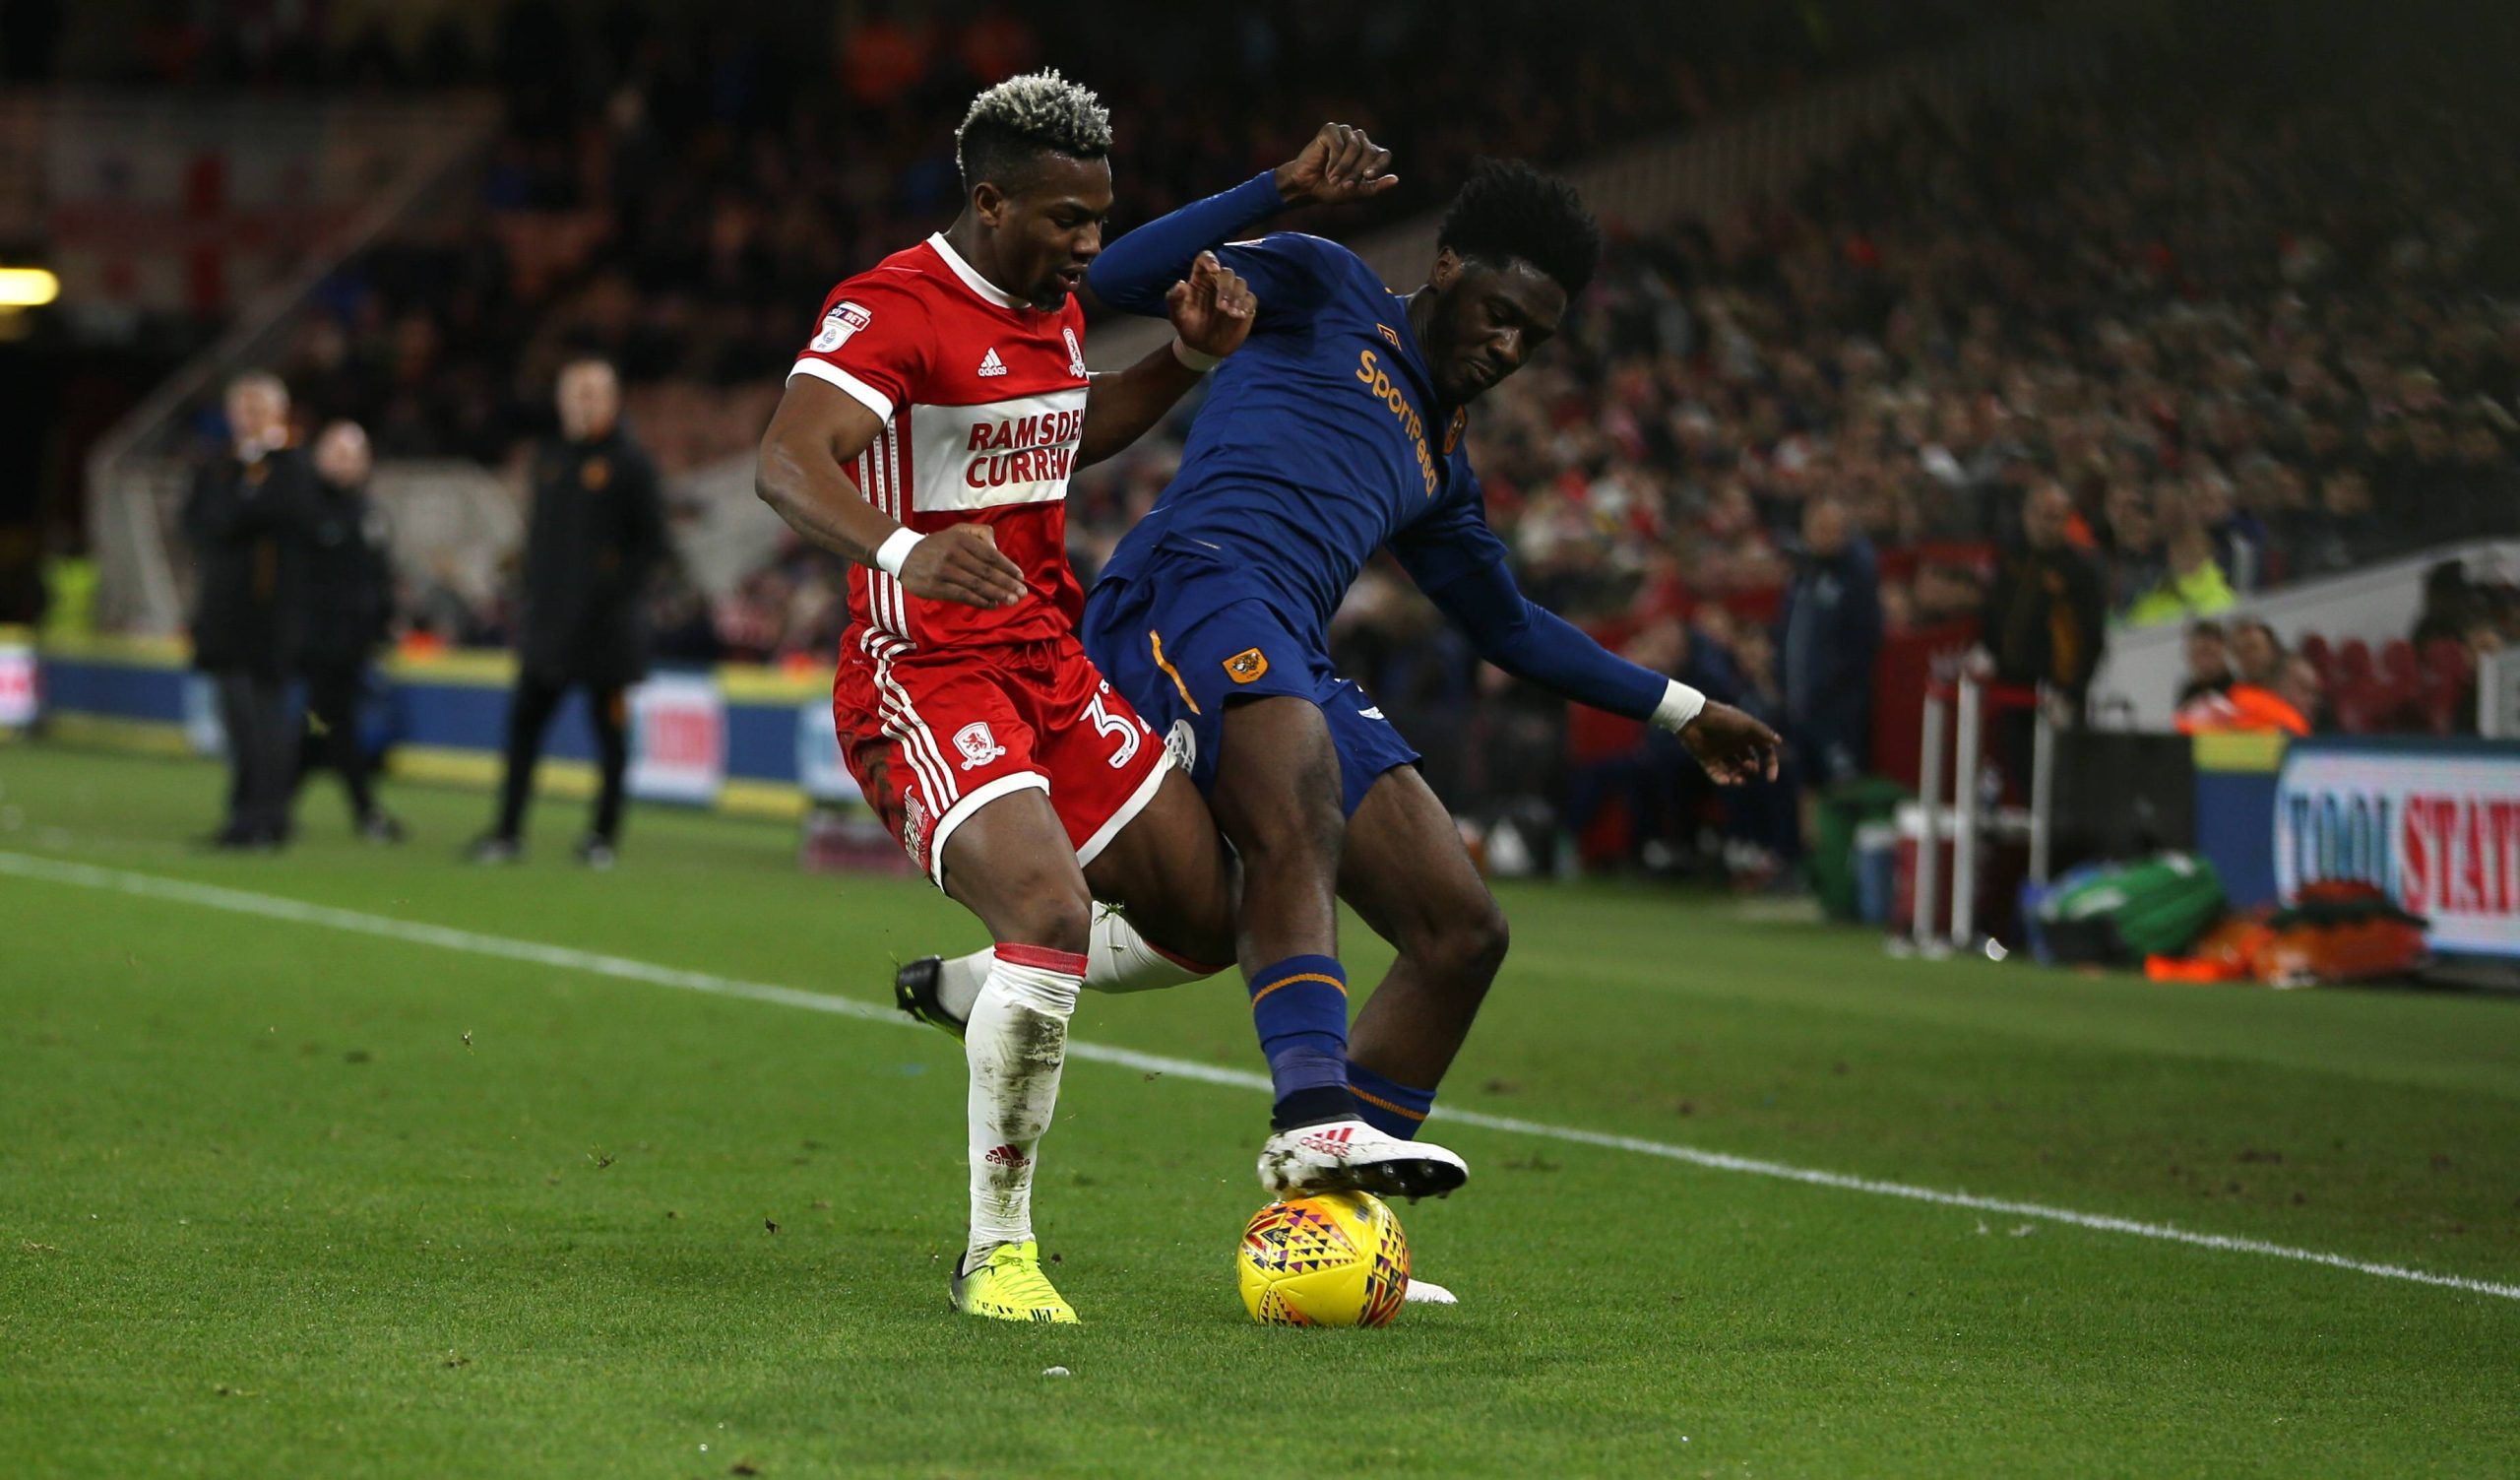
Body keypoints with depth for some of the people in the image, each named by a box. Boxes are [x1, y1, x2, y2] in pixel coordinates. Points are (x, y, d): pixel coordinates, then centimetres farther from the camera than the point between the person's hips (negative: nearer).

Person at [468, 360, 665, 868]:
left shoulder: (630, 463, -4)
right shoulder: (550, 458, 13)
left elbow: (651, 540, -5)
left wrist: (613, 583, -13)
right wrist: (535, 585, 9)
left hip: (605, 622, -6)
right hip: (549, 616, 6)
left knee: (609, 726, 1)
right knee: (525, 717, 1)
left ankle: (604, 834, 9)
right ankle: (508, 831, 5)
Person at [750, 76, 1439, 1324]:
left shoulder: (1051, 308, 12)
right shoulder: (892, 310, -16)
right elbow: (786, 463, -32)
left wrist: (1189, 358, 17)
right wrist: (901, 551, -51)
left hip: (1050, 668, 9)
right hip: (923, 676, -9)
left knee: (1209, 916, 7)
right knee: (1053, 908, -29)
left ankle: (978, 989, 32)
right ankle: (996, 1253, -18)